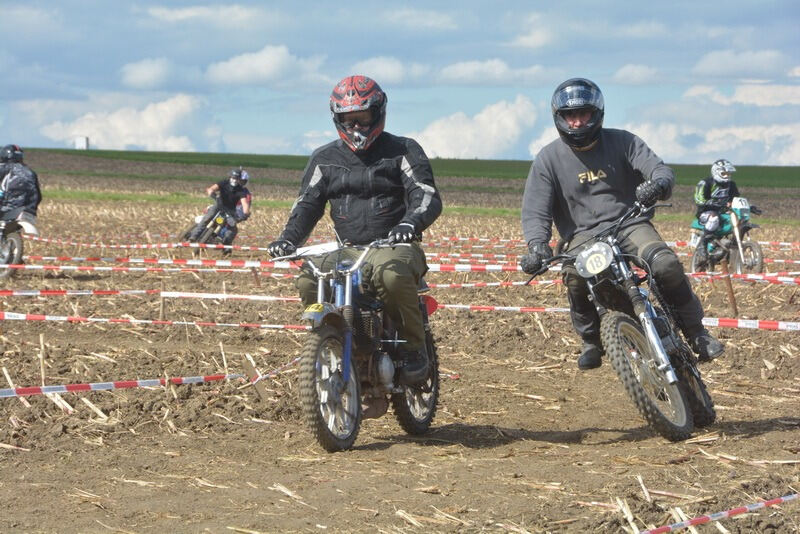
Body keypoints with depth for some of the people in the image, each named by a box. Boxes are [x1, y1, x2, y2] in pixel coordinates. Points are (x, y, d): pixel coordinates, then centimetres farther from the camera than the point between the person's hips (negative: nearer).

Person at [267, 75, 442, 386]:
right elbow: (307, 204, 13)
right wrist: (288, 238, -8)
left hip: (394, 245, -4)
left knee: (391, 274, -39)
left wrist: (411, 222, -30)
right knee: (307, 281, -25)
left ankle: (415, 350, -21)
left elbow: (428, 196, -7)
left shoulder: (402, 151, 3)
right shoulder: (324, 159, 15)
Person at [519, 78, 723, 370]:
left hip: (630, 224, 0)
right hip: (583, 234, 0)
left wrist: (658, 184, -34)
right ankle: (591, 341, -9)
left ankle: (695, 332, -7)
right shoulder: (548, 159, 4)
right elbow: (535, 210, -3)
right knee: (575, 276, -33)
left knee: (666, 265, -28)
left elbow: (660, 170, -7)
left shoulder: (621, 142, 3)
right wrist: (536, 245, -24)